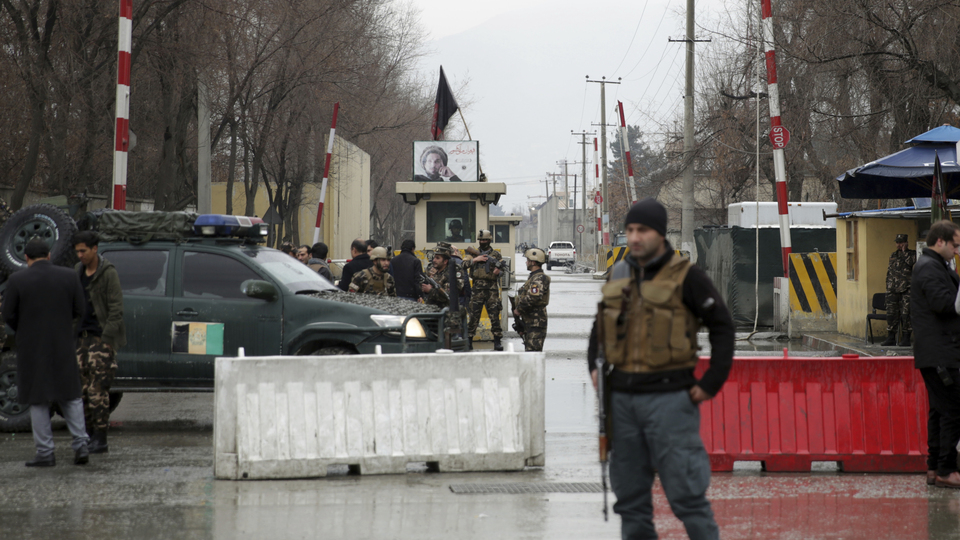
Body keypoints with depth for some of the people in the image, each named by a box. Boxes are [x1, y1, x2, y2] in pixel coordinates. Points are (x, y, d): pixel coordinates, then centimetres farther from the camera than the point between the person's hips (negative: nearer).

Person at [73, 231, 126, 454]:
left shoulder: (108, 274, -9)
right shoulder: (78, 271, 12)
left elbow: (116, 309, -12)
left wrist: (107, 340, -17)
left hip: (101, 338, -7)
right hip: (82, 337, 7)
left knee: (98, 389, -8)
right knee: (83, 387, 6)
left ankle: (100, 440, -5)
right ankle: (90, 434, 13)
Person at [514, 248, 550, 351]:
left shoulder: (539, 279, -16)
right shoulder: (533, 277, 18)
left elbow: (533, 297, -27)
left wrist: (519, 309, -15)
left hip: (536, 323, -11)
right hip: (529, 322, 11)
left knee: (533, 350, -14)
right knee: (529, 350, 15)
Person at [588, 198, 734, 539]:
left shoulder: (685, 276, -5)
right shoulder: (618, 276, 11)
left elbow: (722, 325, -3)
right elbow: (601, 325, 26)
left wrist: (710, 383, -7)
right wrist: (594, 366, 11)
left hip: (669, 398, -6)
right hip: (622, 398, 6)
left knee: (685, 492, -7)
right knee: (630, 496, 10)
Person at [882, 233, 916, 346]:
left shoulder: (912, 253, 3)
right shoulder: (893, 255, 19)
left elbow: (910, 262, -19)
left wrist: (904, 251, -8)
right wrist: (888, 287, 18)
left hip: (906, 290, -6)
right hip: (893, 290, 6)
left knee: (905, 314, -6)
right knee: (891, 313, 6)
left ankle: (906, 339, -2)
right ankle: (891, 338, 13)